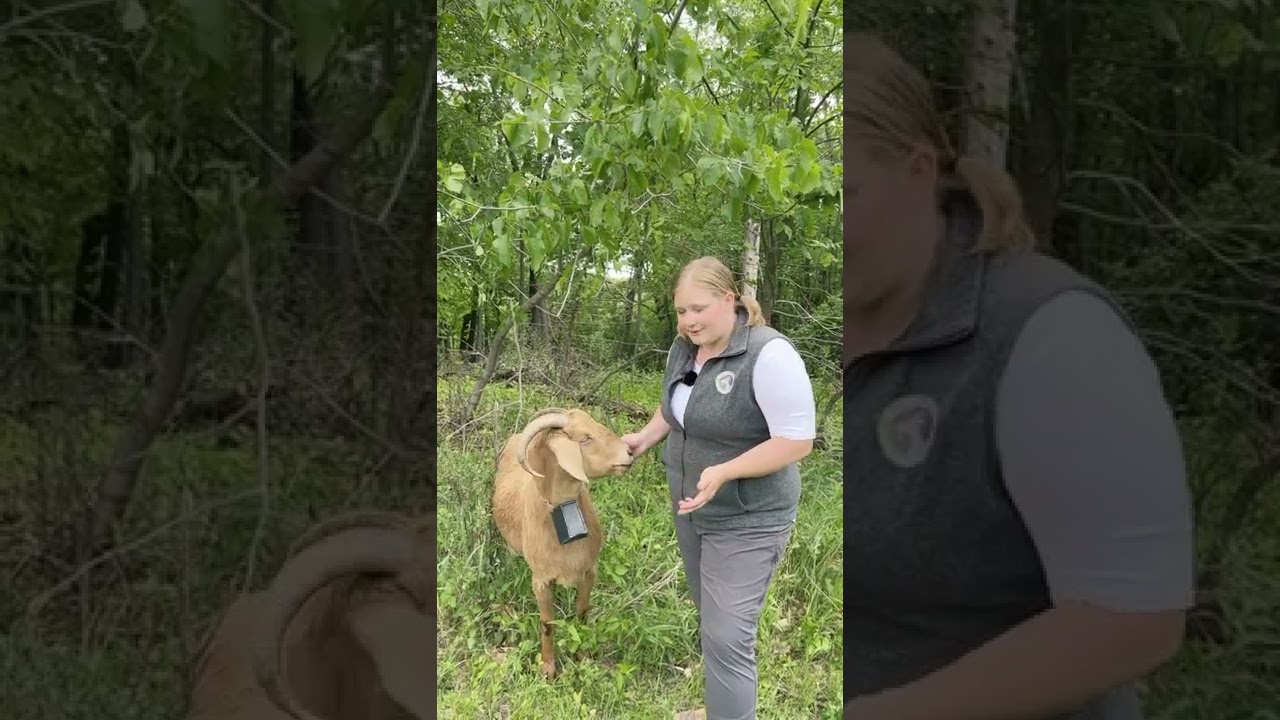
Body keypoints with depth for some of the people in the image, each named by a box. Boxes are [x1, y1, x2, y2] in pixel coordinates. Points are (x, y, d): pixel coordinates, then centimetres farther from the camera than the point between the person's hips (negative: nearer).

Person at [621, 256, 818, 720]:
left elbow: (796, 441, -24)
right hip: (691, 508, 8)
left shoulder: (769, 355, -24)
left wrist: (723, 471, -31)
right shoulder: (685, 347, 0)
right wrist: (645, 438, 1)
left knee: (727, 636, -7)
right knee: (711, 619, 21)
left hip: (746, 520, -8)